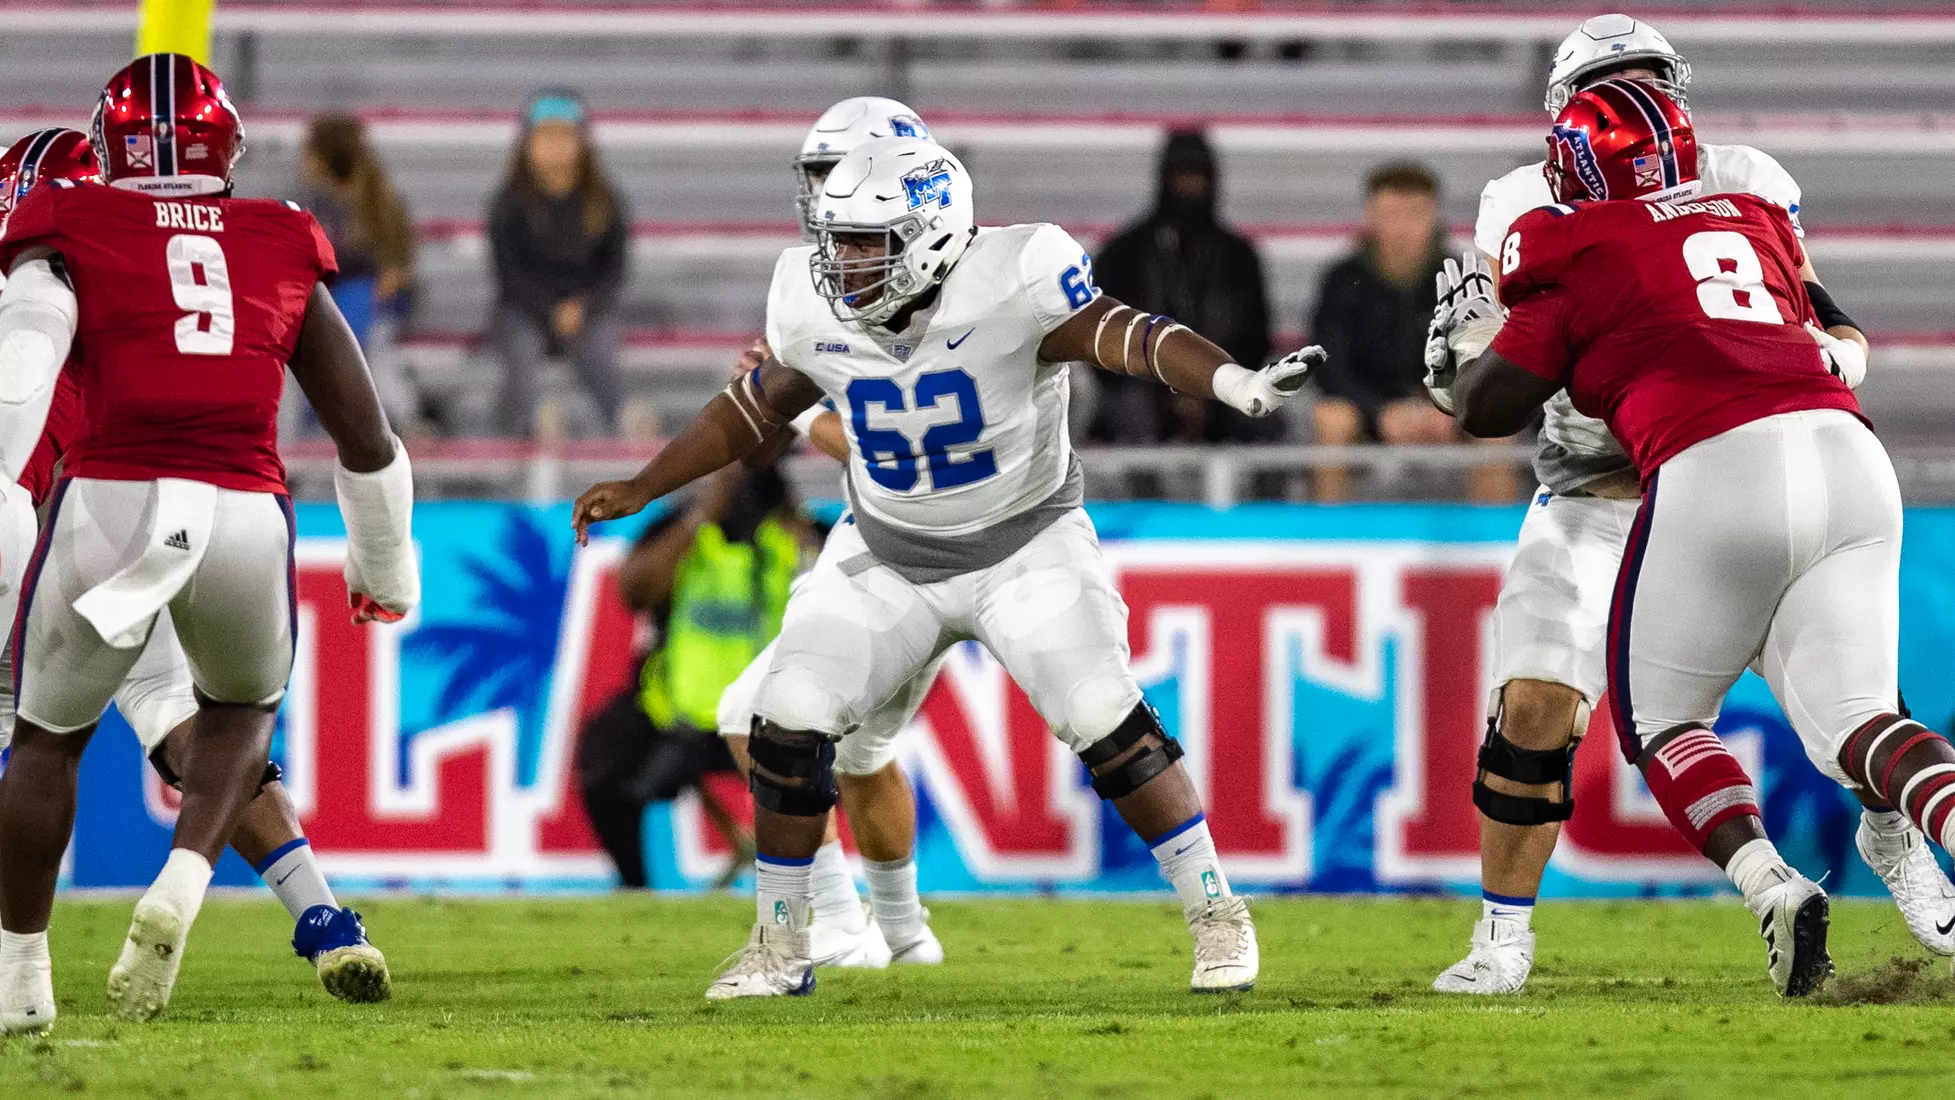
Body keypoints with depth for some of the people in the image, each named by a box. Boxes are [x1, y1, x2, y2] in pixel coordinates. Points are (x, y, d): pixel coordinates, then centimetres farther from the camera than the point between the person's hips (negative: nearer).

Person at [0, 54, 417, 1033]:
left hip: (110, 502, -2)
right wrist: (386, 566, 38)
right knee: (242, 709, 30)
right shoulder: (282, 254, 19)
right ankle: (181, 887, 6)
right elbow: (367, 438, 24)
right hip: (246, 513, 2)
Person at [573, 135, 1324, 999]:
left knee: (1105, 720, -17)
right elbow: (758, 408, 7)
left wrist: (1239, 383, -47)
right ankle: (779, 945, 7)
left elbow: (1129, 338, -31)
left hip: (1025, 546, -4)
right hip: (887, 560, 4)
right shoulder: (816, 310, -10)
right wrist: (640, 491, 11)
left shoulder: (1009, 287, -24)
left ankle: (1216, 913, 0)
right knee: (789, 719, -9)